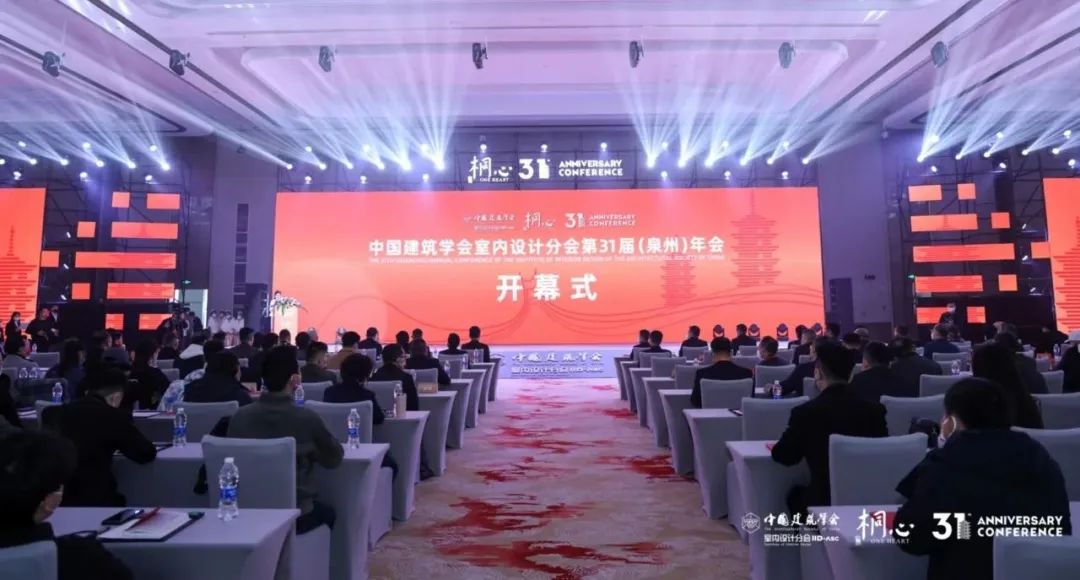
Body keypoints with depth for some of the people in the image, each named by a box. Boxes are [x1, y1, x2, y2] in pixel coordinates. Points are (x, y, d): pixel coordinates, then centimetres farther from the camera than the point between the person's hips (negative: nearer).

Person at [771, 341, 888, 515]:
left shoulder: (806, 412, -17)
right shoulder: (875, 410, -7)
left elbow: (785, 456, -5)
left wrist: (777, 446, 17)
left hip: (825, 502, -4)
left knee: (795, 494, 27)